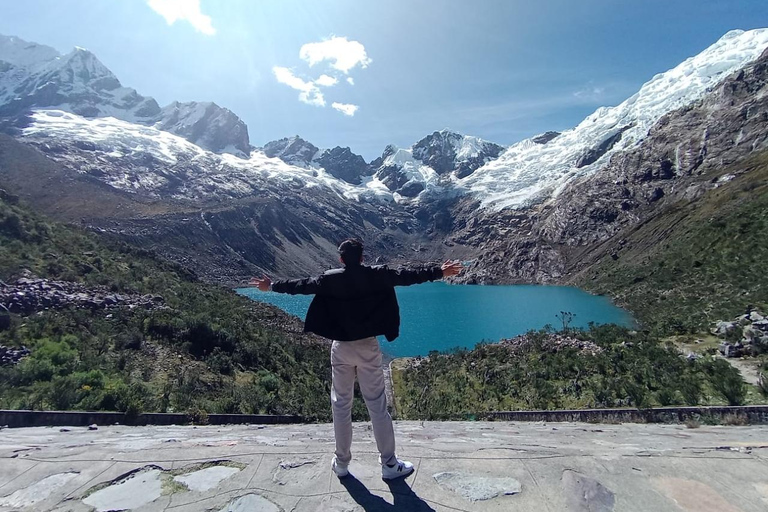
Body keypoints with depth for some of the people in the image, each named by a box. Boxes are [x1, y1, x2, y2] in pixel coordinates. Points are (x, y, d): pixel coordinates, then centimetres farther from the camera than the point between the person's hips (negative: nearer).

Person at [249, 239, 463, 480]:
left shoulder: (329, 280, -4)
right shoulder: (377, 275, -7)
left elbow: (300, 285, 5)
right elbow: (406, 276, -3)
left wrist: (271, 286, 21)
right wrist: (439, 272, 7)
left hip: (341, 348, 1)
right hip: (368, 347, -1)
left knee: (341, 404, 15)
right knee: (377, 405, 7)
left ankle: (341, 463, 27)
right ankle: (389, 464, 18)